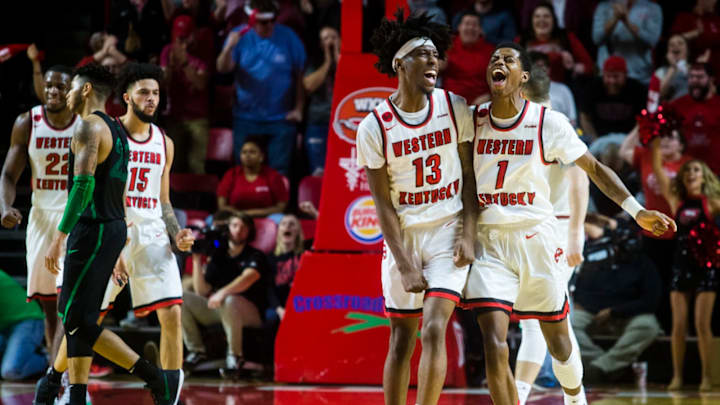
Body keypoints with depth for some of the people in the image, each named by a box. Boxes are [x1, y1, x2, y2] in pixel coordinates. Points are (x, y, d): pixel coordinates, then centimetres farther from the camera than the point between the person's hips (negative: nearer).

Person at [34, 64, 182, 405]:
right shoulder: (116, 131, 19)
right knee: (75, 315, 13)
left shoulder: (89, 126, -12)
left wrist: (59, 237, -23)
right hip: (113, 227, 10)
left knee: (77, 320, -8)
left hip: (93, 232, -10)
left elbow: (83, 184, -23)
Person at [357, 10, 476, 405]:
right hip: (403, 236, 0)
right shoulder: (374, 127, -7)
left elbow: (469, 175, 3)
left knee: (433, 329, -15)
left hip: (448, 230, 0)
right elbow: (383, 203, -5)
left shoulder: (454, 108, -3)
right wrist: (405, 265, -10)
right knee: (401, 340, 5)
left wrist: (468, 235, -7)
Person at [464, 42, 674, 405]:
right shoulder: (472, 121, 0)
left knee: (558, 344, 10)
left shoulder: (548, 122, -5)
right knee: (494, 344, -15)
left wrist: (636, 210, -5)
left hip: (537, 238, 0)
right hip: (488, 242, 1)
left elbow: (593, 168, 3)